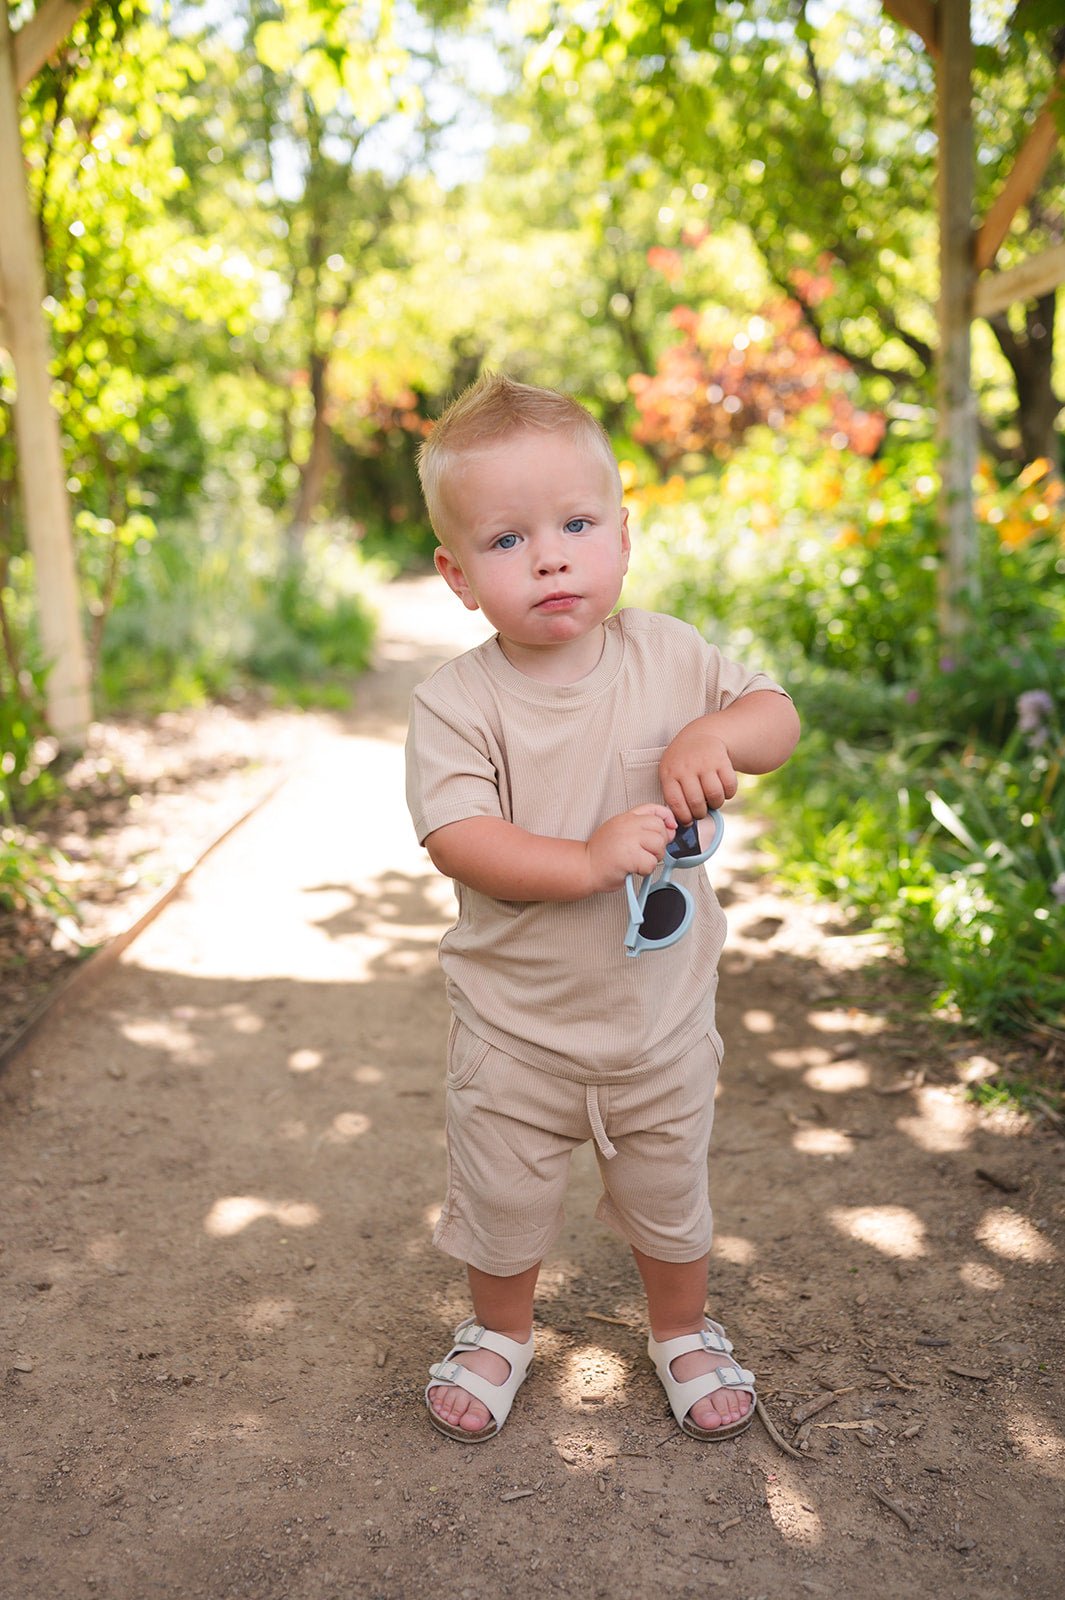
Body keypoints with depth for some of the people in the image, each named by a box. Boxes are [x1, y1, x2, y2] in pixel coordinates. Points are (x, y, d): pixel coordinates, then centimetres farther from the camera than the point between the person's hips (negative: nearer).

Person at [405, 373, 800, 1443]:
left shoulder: (666, 655, -7)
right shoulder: (456, 702, -17)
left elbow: (778, 715, 0)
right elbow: (456, 839, -25)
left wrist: (718, 734, -22)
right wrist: (588, 860, -36)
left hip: (662, 1012, 2)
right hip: (516, 1027, -2)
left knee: (670, 1195, 22)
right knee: (501, 1199, 18)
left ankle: (683, 1330, 49)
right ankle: (500, 1331, 48)